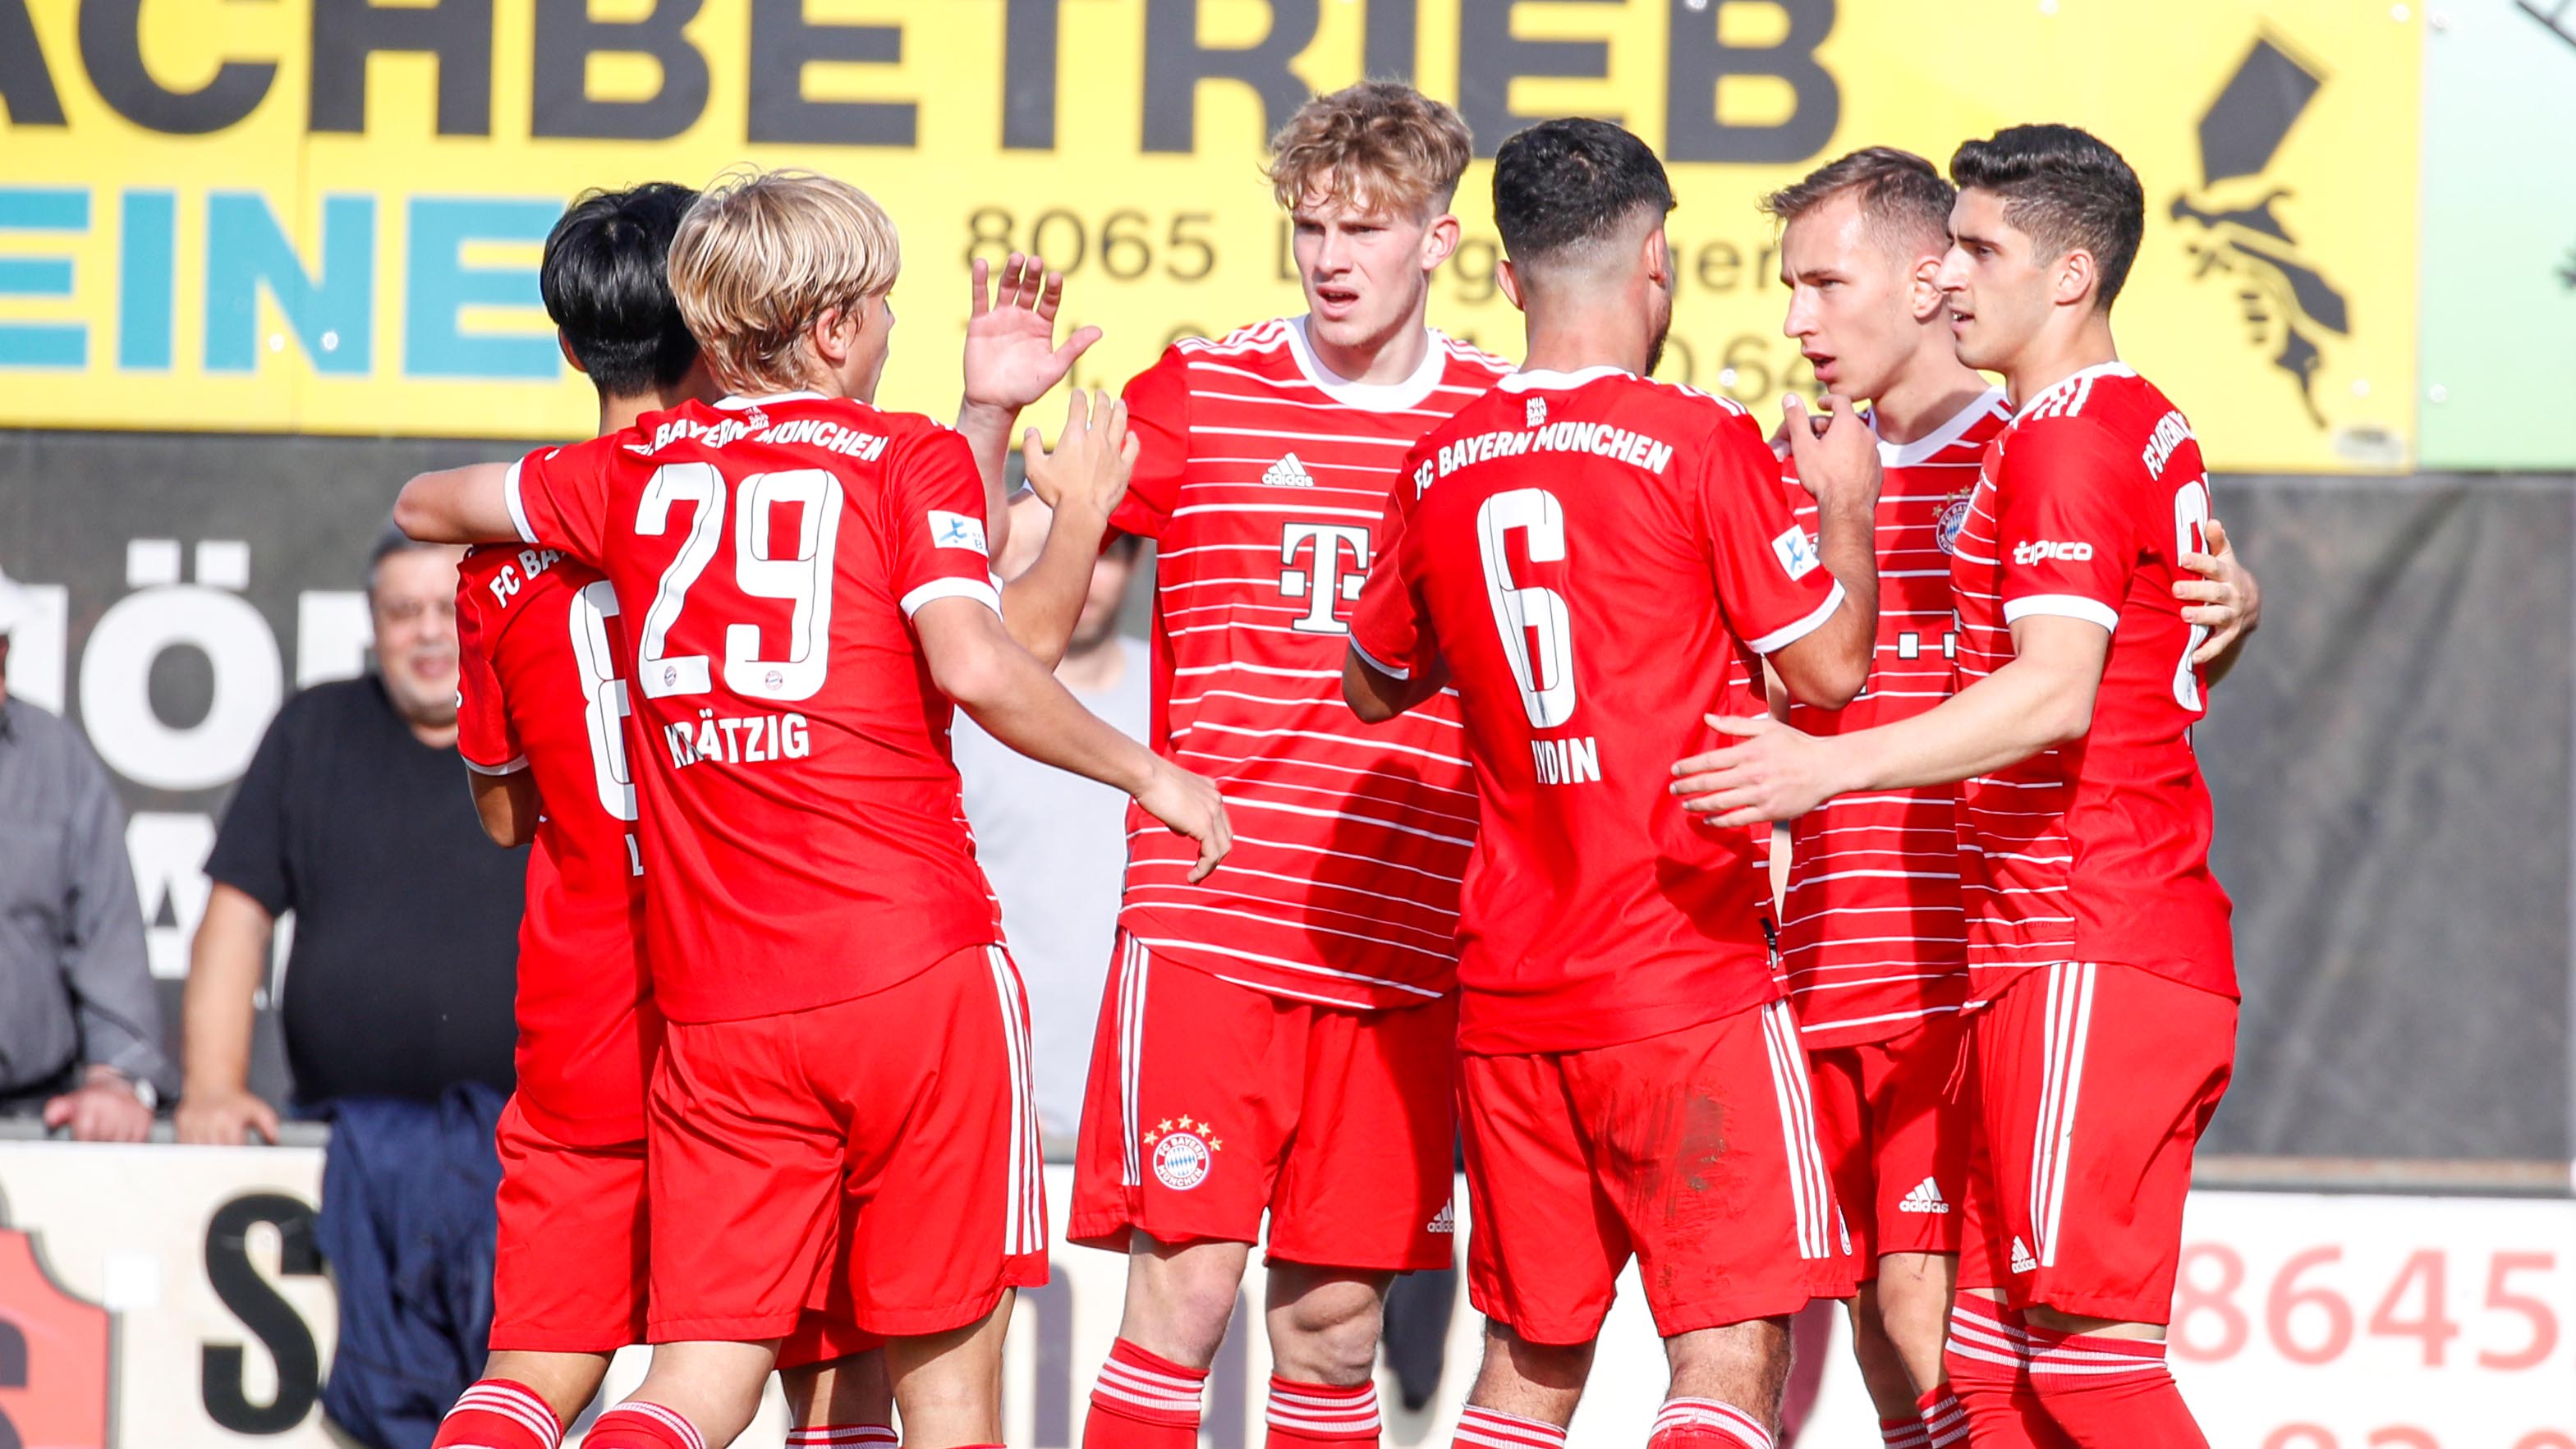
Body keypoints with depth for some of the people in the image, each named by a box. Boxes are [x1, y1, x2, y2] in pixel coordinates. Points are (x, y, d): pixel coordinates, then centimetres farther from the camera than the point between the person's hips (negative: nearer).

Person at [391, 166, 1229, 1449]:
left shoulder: (638, 473, 12)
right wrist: (1145, 772, -4)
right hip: (917, 973, -3)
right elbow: (973, 666, -17)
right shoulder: (909, 459, 0)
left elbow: (425, 506, 29)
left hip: (716, 1005, 3)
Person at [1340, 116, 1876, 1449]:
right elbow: (1828, 670, -6)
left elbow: (1372, 686, 22)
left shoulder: (1441, 471, 8)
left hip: (1507, 982, 6)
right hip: (1685, 984, -6)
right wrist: (1849, 507, 10)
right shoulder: (1699, 447, -9)